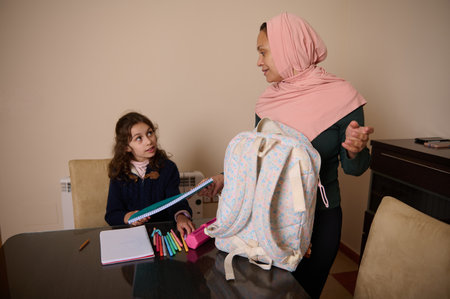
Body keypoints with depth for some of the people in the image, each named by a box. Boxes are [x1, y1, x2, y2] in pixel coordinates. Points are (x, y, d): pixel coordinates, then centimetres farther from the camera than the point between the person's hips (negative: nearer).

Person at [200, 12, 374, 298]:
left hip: (319, 219, -3)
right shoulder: (268, 100, -1)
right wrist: (227, 177, -3)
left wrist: (354, 150, -29)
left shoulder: (340, 96, -13)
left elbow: (354, 168, -8)